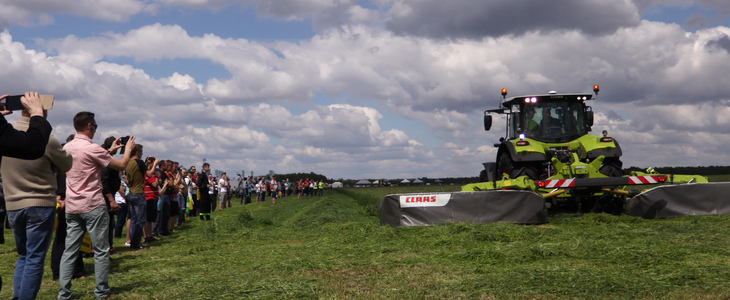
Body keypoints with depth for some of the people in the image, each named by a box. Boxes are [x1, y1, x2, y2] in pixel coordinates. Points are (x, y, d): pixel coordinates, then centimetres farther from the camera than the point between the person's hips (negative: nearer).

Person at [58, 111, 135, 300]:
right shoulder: (92, 148, -14)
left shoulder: (67, 148, 8)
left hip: (72, 207, 7)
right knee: (101, 251, 3)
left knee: (70, 251, 7)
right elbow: (121, 166, -7)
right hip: (93, 206, -7)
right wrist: (128, 148, 10)